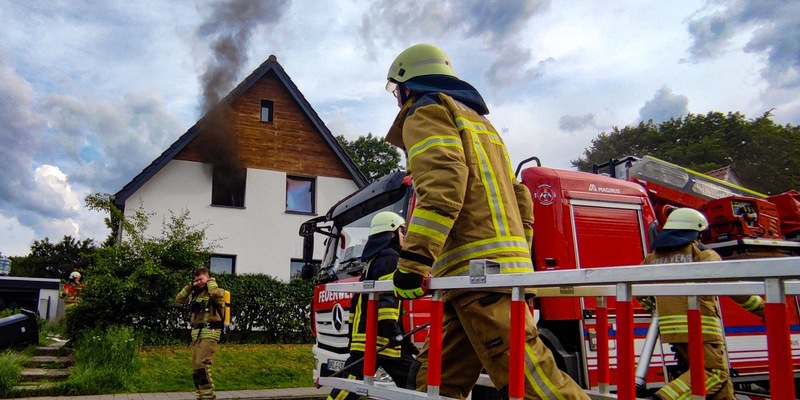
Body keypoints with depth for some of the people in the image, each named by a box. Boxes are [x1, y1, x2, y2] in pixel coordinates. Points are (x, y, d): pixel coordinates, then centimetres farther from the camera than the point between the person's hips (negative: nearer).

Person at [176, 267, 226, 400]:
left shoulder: (217, 291, -6)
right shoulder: (195, 294, 17)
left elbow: (216, 294, -30)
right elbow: (179, 298, 24)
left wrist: (211, 282, -11)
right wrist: (190, 286, 13)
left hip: (209, 334, -9)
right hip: (197, 335, 9)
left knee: (201, 365, -21)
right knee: (196, 369, 12)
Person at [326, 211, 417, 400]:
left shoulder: (373, 260, 25)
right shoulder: (390, 257, -6)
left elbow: (357, 300, 26)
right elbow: (386, 296, -19)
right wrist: (394, 332, -24)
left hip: (364, 337, 10)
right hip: (381, 337, -9)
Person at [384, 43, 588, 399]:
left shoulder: (427, 112, 4)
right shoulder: (476, 119, 32)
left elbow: (442, 184, -16)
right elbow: (519, 197, 27)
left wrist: (413, 259, -19)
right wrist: (520, 264, 26)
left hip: (475, 269, -9)